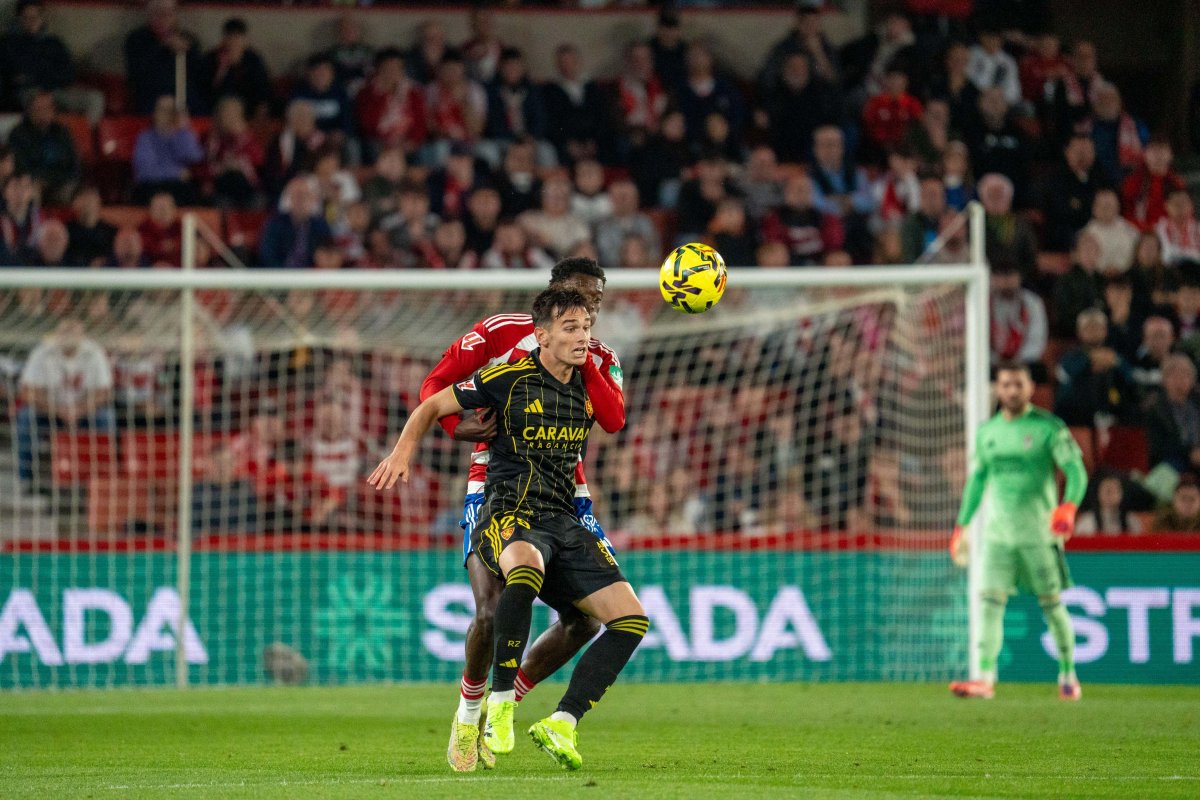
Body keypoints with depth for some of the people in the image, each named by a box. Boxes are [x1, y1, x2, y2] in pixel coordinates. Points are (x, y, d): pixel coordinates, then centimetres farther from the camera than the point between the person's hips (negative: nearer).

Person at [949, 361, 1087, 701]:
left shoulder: (1049, 428, -3)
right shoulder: (987, 431, 13)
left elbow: (1076, 469, -10)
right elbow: (977, 479, 23)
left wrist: (1068, 506, -28)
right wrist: (961, 527, 20)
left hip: (1039, 532, -4)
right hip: (997, 531, 4)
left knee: (1052, 603, 1)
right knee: (990, 600, -8)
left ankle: (1068, 675, 15)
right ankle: (985, 678, -13)